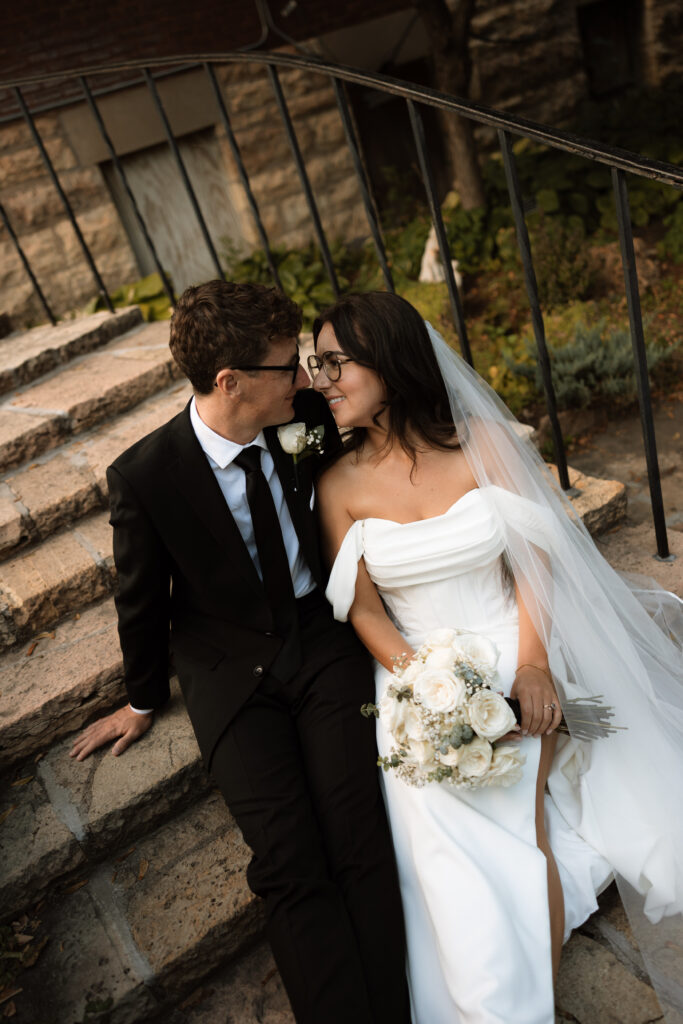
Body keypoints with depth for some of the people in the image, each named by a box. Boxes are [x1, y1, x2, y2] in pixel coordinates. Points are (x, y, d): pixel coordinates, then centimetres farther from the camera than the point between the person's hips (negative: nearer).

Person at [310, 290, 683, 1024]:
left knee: (519, 821, -15)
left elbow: (534, 562, -4)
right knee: (455, 844, -10)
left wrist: (531, 665, -16)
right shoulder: (340, 484, -5)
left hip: (514, 658, 0)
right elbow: (363, 611, -3)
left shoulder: (481, 440, -7)